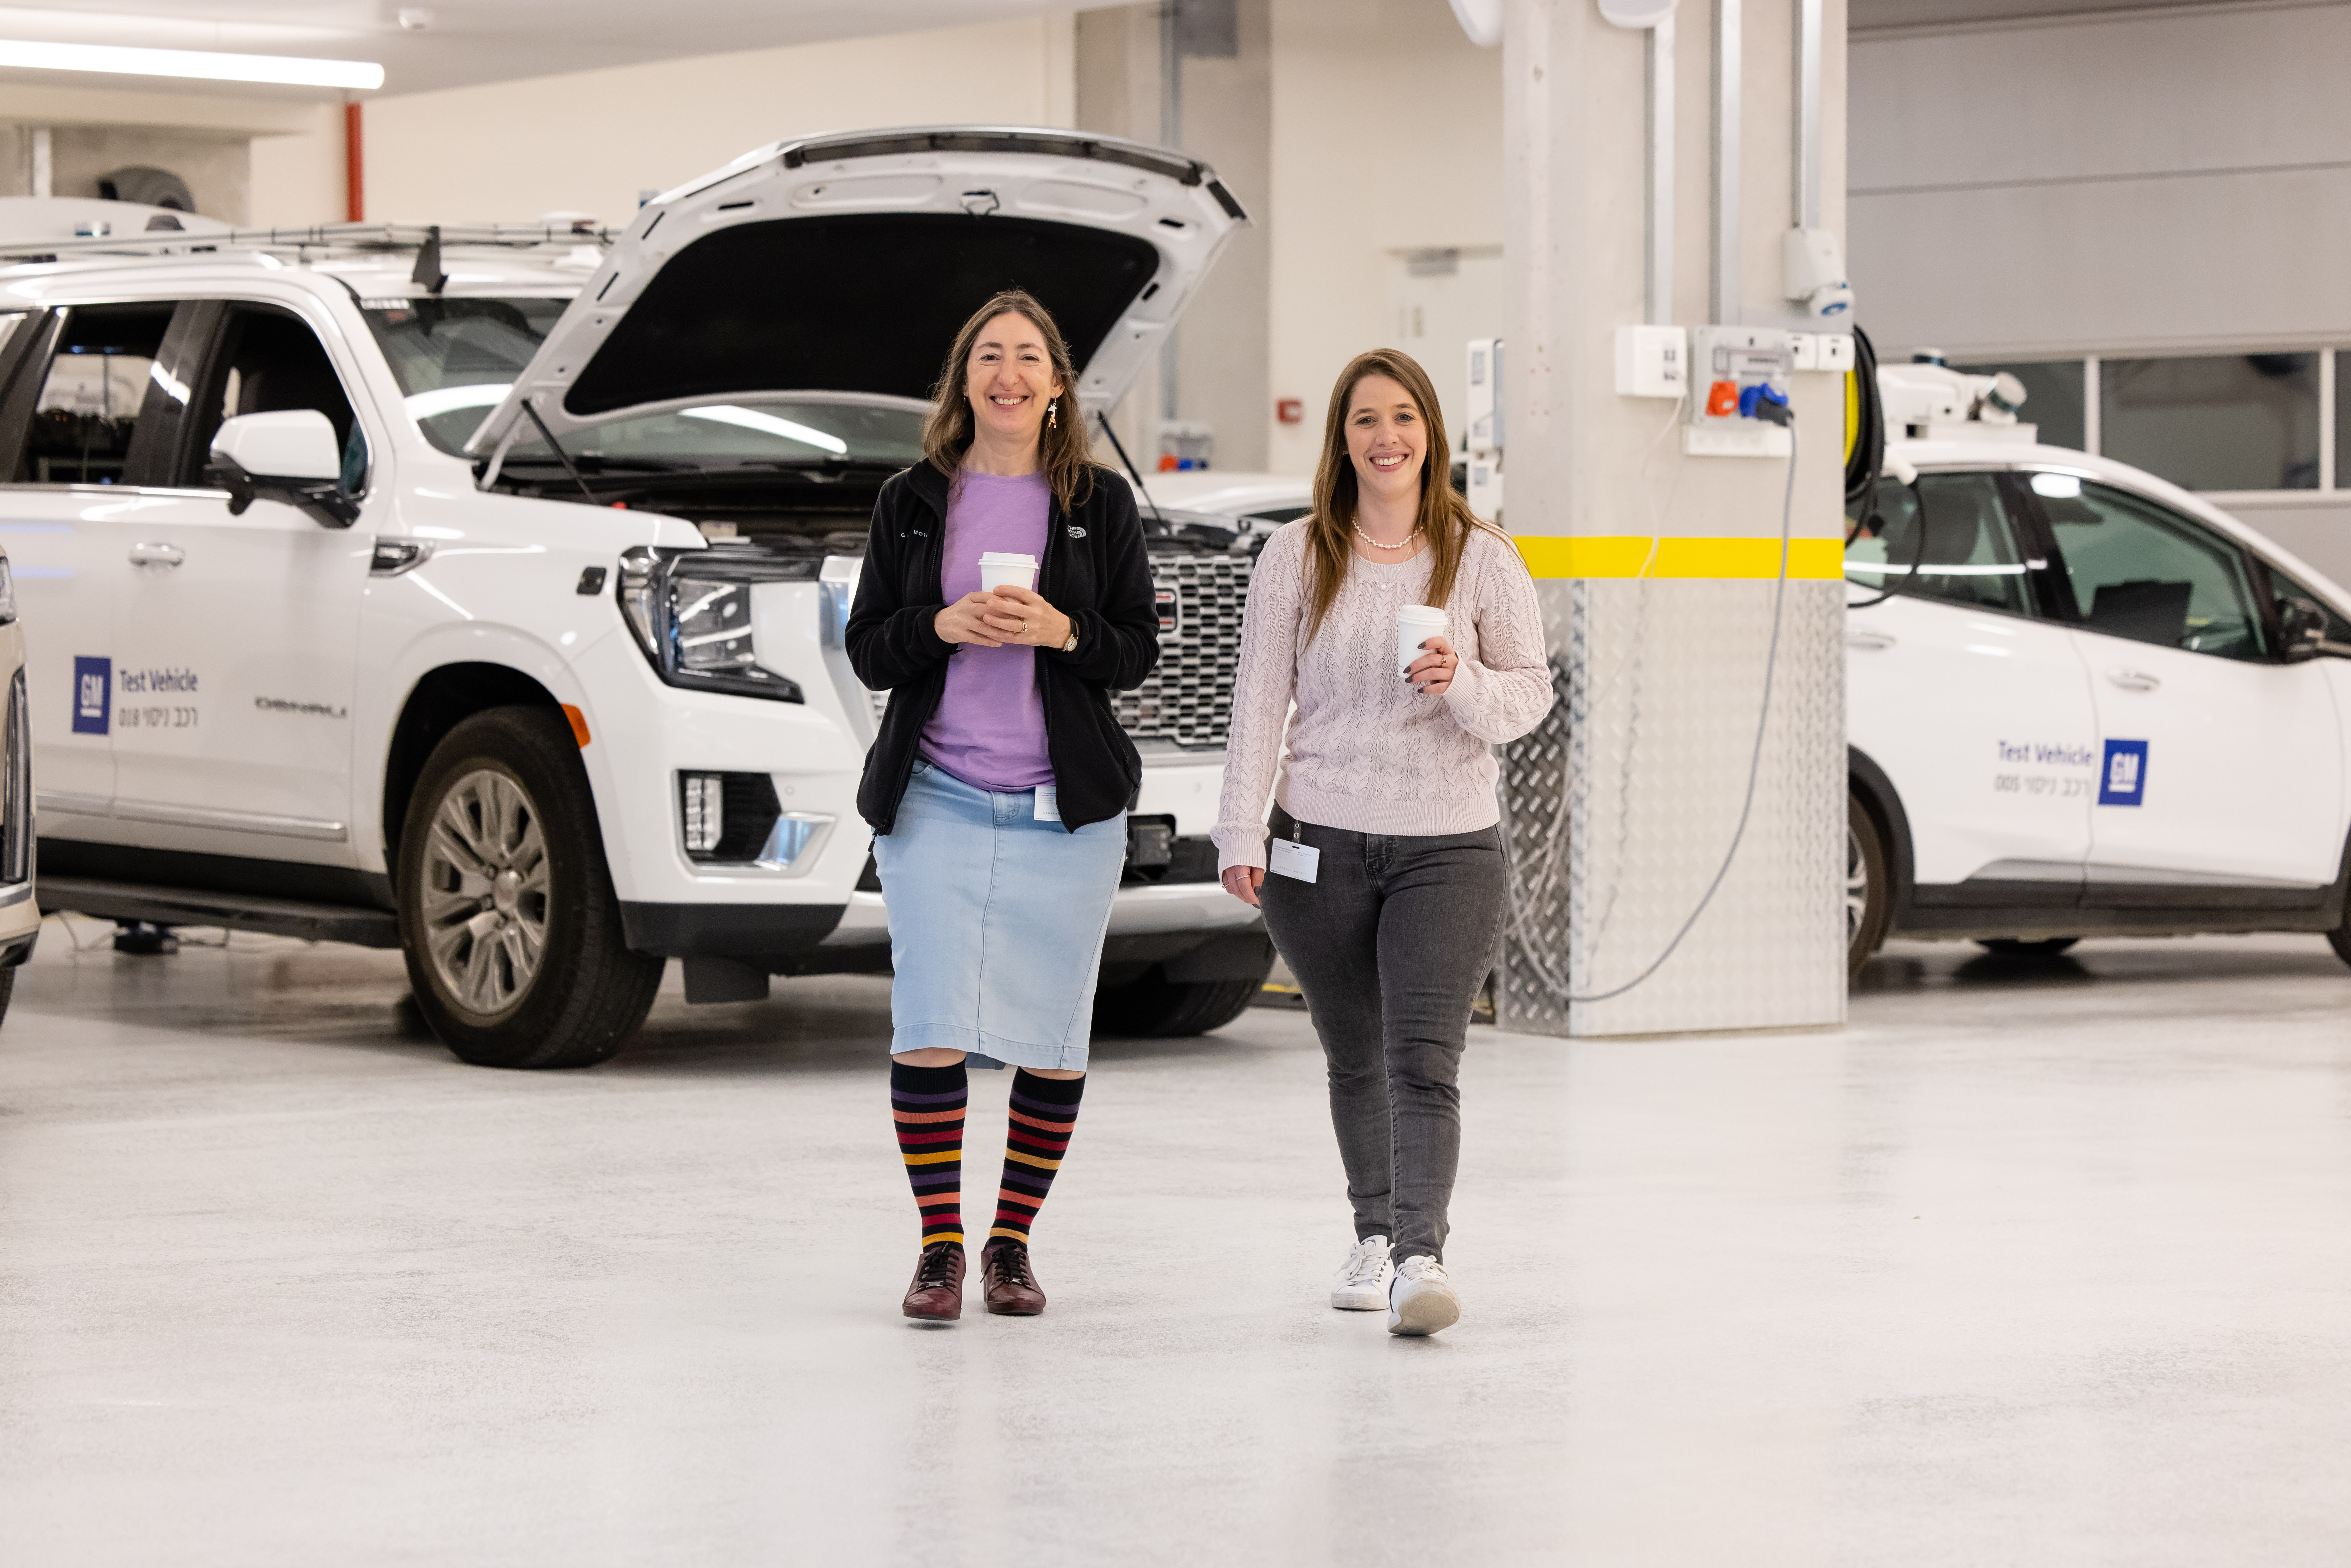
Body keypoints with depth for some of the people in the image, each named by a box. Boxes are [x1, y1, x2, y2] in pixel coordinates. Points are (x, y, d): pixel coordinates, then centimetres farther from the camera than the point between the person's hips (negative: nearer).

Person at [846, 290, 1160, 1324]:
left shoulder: (1101, 504, 6)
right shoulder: (912, 503, 7)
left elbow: (1138, 649, 5)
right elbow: (866, 650, 7)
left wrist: (1061, 632, -14)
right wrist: (941, 627, -13)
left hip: (1067, 808, 0)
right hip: (936, 800, 0)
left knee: (1052, 1036, 2)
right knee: (932, 1029, -9)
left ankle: (1011, 1241, 15)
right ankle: (940, 1247, 1)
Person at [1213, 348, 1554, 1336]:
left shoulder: (1483, 559, 1)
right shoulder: (1296, 557, 4)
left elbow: (1531, 692, 3)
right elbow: (1260, 697, 3)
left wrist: (1464, 683, -19)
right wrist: (1239, 834, -3)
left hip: (1449, 847, -2)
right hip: (1320, 846, 2)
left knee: (1424, 1062, -14)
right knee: (1353, 1059, 13)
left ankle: (1422, 1257, -23)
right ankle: (1375, 1235, 29)